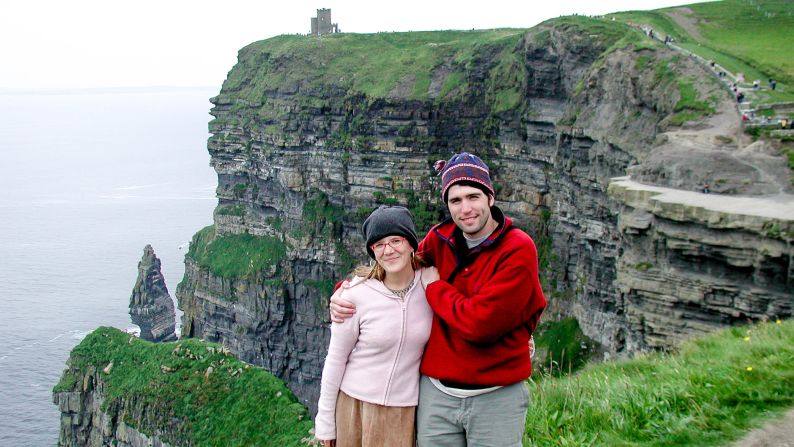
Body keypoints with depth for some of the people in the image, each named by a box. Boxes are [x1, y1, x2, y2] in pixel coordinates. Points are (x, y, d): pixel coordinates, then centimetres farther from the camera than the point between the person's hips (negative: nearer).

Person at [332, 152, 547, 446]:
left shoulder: (518, 250, -14)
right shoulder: (439, 240, 0)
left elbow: (481, 324, -23)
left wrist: (434, 287, -10)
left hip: (496, 398, -4)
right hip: (437, 393, 4)